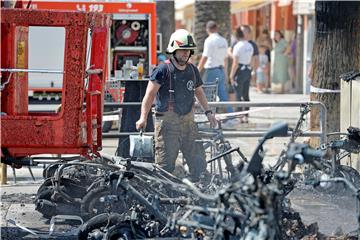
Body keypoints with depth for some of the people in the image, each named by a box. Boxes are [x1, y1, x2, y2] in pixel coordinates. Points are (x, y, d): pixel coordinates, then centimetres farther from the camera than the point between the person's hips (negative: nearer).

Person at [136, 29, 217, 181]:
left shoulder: (192, 70, 11)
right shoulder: (163, 70, -8)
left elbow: (199, 92, 27)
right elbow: (150, 94, -13)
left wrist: (208, 112, 23)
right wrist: (143, 118, -23)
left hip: (188, 121, 6)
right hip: (167, 123, -6)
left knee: (198, 161, 5)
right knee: (165, 164, -5)